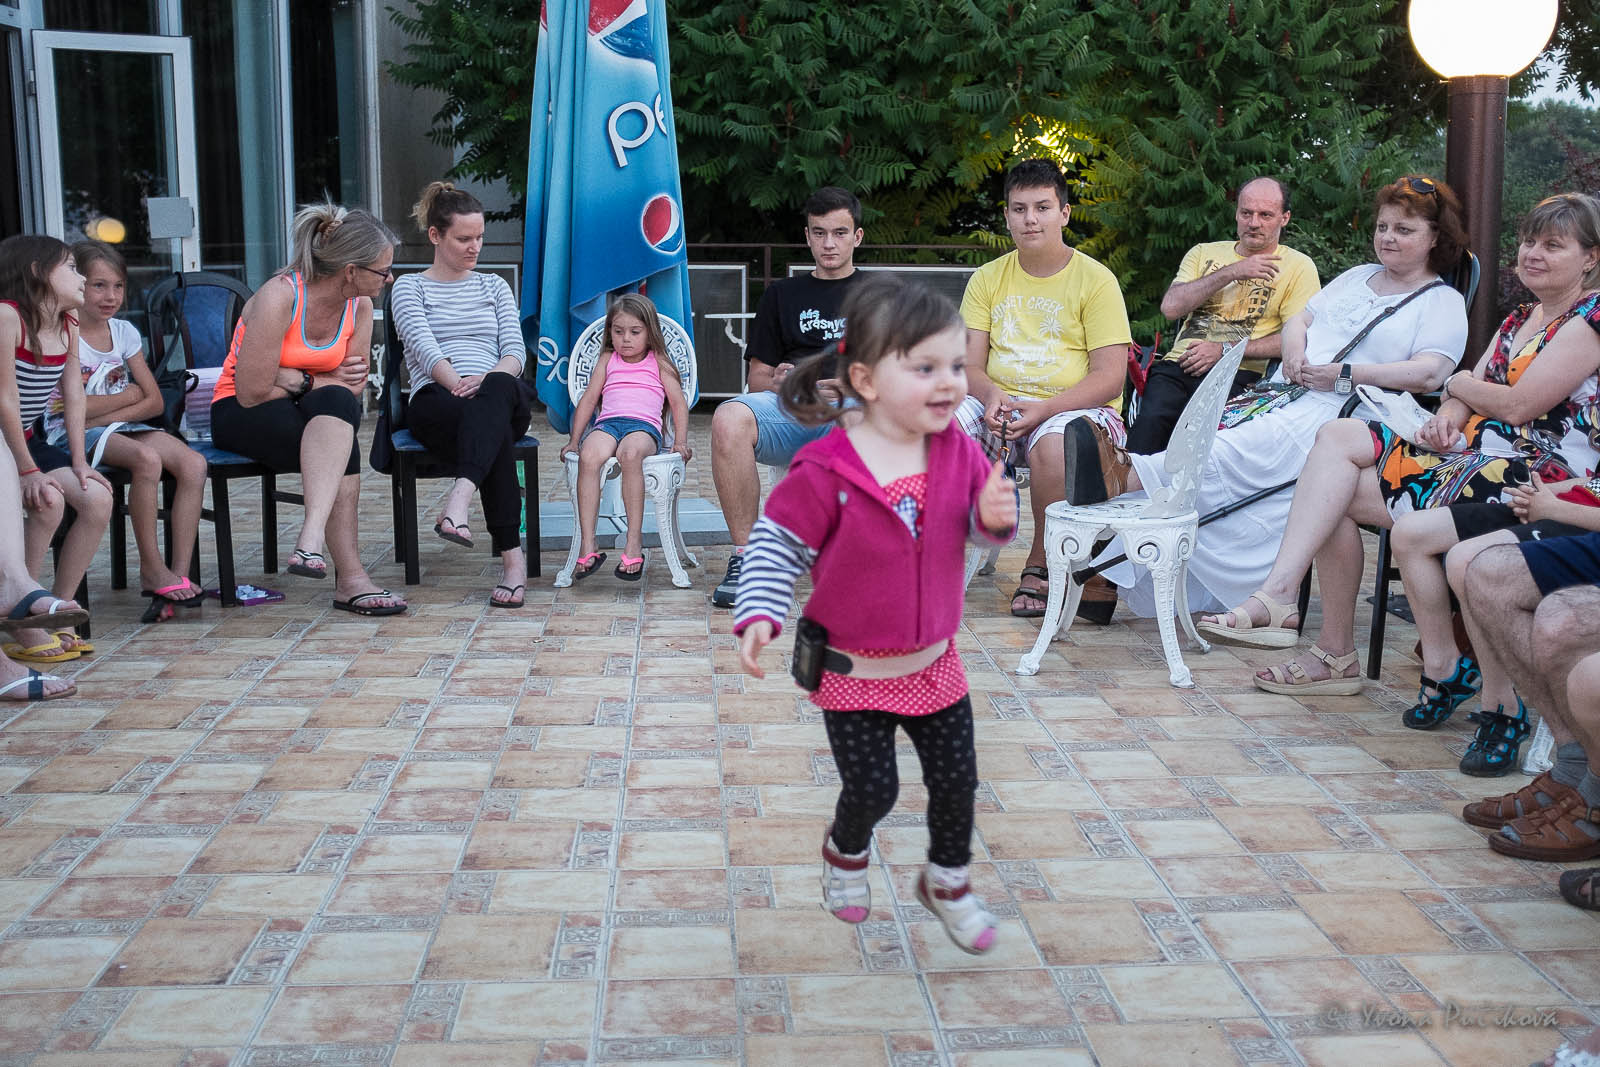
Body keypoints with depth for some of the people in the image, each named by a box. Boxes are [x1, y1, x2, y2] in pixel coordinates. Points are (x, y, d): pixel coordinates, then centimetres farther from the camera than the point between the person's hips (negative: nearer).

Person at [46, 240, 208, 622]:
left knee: (193, 463, -21)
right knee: (147, 458, -35)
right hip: (73, 436, -6)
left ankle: (179, 574, -24)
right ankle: (152, 569, -22)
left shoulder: (125, 332, 10)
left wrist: (96, 411, -9)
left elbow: (155, 402, 5)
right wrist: (129, 395, -4)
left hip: (118, 427, 6)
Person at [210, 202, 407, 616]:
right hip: (239, 415, -5)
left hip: (316, 412, 6)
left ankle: (312, 539, -44)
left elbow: (353, 385, 1)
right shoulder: (278, 298, -22)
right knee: (341, 449, -34)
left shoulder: (360, 306, -2)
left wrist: (293, 380, -14)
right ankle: (350, 579, -40)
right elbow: (251, 392, -22)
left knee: (338, 403, -33)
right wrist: (313, 382, -8)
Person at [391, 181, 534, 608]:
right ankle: (512, 554, -47)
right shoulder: (410, 287, 17)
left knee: (497, 389, -40)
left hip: (504, 396, 2)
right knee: (494, 428, -39)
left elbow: (516, 351, 11)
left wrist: (486, 381, -13)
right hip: (436, 400, -2)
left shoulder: (494, 286, 26)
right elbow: (424, 347, -3)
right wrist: (458, 384, -23)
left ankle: (459, 500, -62)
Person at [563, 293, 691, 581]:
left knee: (630, 454, -40)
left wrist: (680, 442, 0)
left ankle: (635, 542, -39)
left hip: (644, 426, -2)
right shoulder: (607, 360, 25)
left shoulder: (658, 363, 19)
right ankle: (587, 547, -37)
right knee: (588, 457, -34)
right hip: (607, 423, 2)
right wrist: (574, 440, 12)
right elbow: (588, 400, 22)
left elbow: (678, 403, 14)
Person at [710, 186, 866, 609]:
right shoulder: (782, 295, 27)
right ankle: (745, 555, -25)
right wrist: (779, 383, -3)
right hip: (788, 408, 2)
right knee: (728, 418, -34)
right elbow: (756, 378, 21)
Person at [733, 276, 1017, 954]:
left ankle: (947, 883, 39)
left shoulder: (957, 451, -7)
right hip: (853, 671, -4)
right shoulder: (824, 470, -22)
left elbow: (988, 521, 4)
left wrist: (996, 515, -19)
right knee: (872, 790, 5)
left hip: (935, 663, 4)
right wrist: (759, 616, -27)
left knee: (956, 780, 11)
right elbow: (775, 542, -15)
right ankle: (845, 854, 41)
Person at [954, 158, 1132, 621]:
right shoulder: (988, 279, 13)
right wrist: (991, 395, -17)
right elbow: (970, 364, 7)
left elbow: (1109, 377, -7)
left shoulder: (1096, 280, 0)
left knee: (1051, 444, -38)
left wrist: (1042, 409, -21)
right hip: (1000, 405, 4)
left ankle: (1041, 565, -14)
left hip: (1075, 408, -3)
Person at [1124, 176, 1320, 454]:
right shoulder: (1205, 253, 23)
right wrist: (1232, 272, -1)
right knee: (1151, 419, -31)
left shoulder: (1298, 266, 13)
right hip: (1178, 366, 2)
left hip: (1239, 374, -2)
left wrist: (1226, 350, -8)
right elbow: (1171, 306, 5)